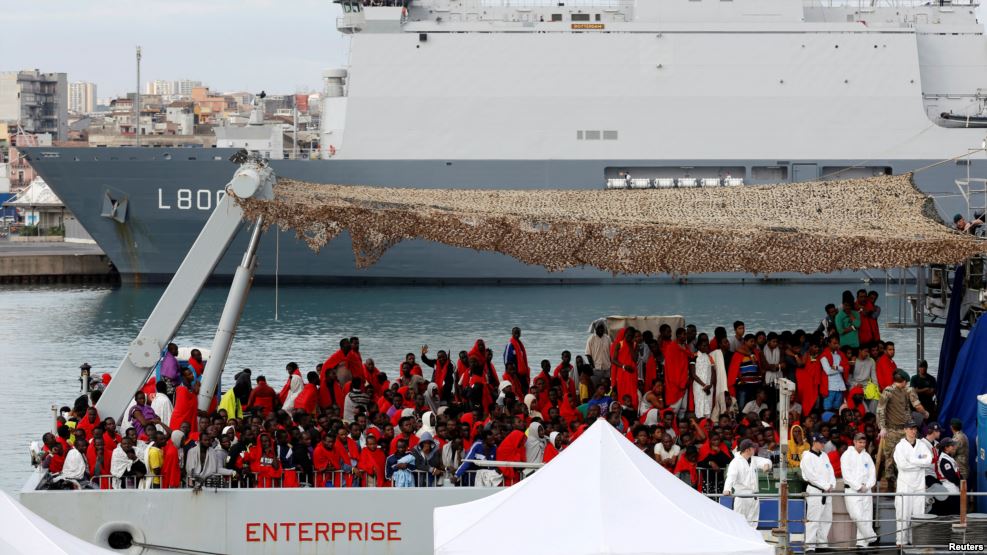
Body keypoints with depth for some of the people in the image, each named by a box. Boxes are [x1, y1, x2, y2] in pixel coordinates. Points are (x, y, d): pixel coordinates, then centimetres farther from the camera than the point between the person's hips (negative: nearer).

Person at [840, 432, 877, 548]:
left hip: (866, 490, 5)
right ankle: (871, 538, -9)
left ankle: (862, 542, 2)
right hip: (852, 490, -5)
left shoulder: (867, 456, 16)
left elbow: (872, 472, 13)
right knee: (857, 516, -17)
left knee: (866, 517, -2)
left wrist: (867, 486, -4)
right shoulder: (847, 455, 0)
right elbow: (847, 474, -7)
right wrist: (858, 486, -10)